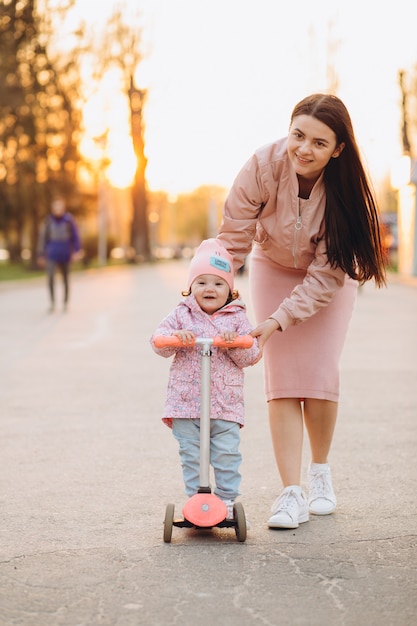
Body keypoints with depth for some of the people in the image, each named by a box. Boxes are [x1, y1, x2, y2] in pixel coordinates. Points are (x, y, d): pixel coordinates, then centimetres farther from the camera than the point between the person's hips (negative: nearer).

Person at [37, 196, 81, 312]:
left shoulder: (68, 220, -4)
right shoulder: (48, 221, 0)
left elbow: (75, 236, 0)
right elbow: (43, 238, 6)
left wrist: (76, 251, -9)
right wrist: (41, 255, 8)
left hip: (65, 255, 0)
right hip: (52, 254, 0)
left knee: (65, 279, 10)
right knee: (50, 276, -19)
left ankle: (65, 303, 24)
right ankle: (52, 301, -10)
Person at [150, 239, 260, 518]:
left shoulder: (237, 318, 6)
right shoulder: (181, 315, 6)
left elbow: (251, 355, 1)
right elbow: (158, 342, 0)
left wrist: (235, 343, -18)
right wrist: (174, 336, -21)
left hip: (225, 403, 0)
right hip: (186, 402, 1)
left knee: (227, 455, -3)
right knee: (191, 455, 3)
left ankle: (227, 500, 9)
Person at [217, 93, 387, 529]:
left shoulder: (344, 189, -30)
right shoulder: (264, 166, -30)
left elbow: (327, 273, -26)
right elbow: (234, 236, -19)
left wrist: (279, 320, -32)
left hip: (329, 276, -1)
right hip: (274, 268, 1)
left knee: (320, 375, -9)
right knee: (282, 379, -10)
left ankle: (321, 473, 16)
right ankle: (291, 493, -10)